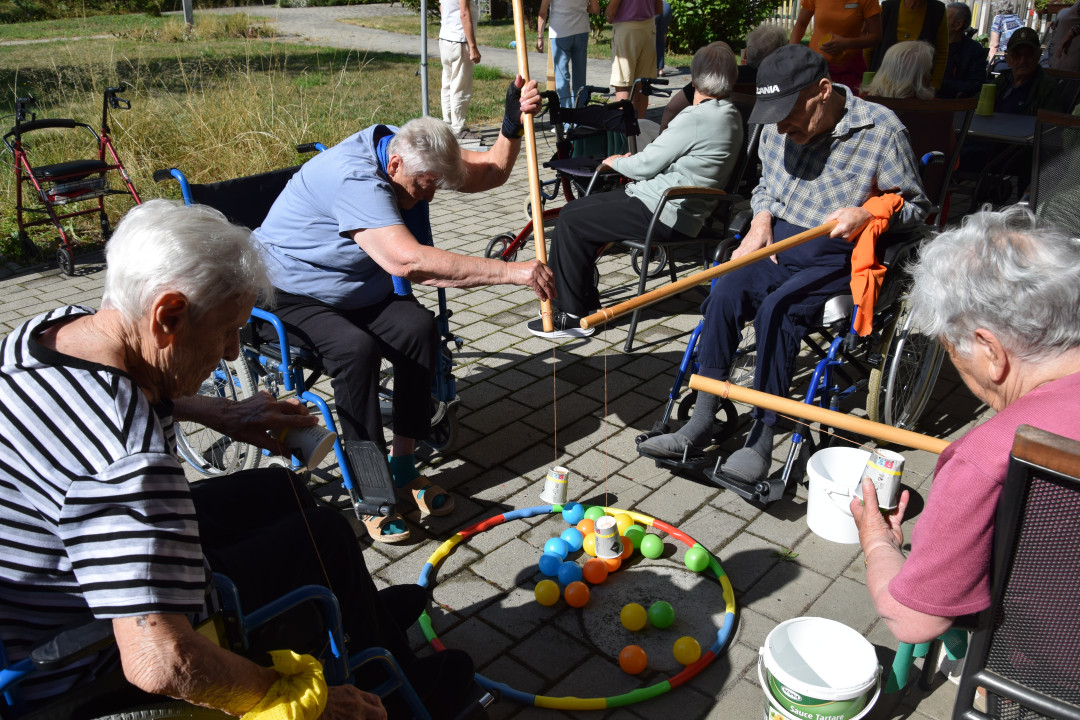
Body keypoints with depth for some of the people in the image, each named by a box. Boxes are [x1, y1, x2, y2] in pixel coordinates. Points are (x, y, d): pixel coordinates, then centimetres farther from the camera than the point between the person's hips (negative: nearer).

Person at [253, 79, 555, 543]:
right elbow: (406, 260, -47)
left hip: (356, 291, 7)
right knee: (355, 347, -35)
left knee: (419, 327, -21)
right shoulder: (354, 178, -33)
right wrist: (511, 272, -47)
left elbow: (490, 173, -1)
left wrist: (513, 123, -22)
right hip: (288, 298, -7)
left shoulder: (410, 150, -6)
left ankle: (403, 463, -11)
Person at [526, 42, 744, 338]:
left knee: (571, 222, -8)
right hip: (677, 208, 10)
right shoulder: (730, 115, 11)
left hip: (661, 214, -10)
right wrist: (638, 159, 8)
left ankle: (571, 315, 0)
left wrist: (616, 161, 4)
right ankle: (585, 298, 18)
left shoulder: (696, 118, -20)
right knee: (575, 210, 13)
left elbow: (645, 166, -15)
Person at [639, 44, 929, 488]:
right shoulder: (779, 126, 6)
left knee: (777, 310, -31)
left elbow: (915, 206, 2)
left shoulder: (881, 130, -8)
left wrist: (866, 213, -17)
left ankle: (761, 437, -22)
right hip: (778, 241, 5)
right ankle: (701, 423, -17)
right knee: (725, 295, -24)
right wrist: (761, 221, 3)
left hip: (838, 256, -4)